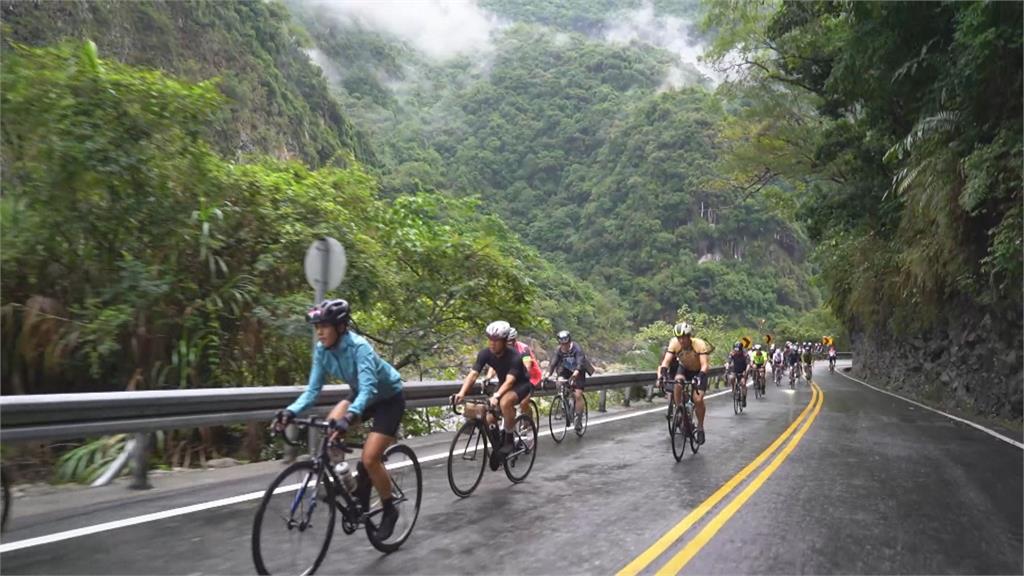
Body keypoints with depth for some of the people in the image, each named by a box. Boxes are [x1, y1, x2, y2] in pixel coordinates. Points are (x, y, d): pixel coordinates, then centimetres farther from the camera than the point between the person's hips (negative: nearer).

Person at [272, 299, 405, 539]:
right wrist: (290, 412, -30)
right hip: (361, 394, 7)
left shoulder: (359, 347, -33)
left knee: (370, 458, -16)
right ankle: (363, 478, 5)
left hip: (389, 398, -7)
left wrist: (349, 418, -59)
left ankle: (389, 511, 9)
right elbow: (313, 389, -13)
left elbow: (368, 388, -43)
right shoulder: (322, 350, -13)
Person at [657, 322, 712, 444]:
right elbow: (666, 361, -31)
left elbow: (704, 365, -39)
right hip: (684, 368, 2)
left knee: (698, 400, -16)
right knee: (678, 383, -32)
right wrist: (661, 375, -47)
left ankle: (700, 428, 7)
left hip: (699, 371, -2)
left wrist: (699, 378, -54)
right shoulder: (674, 343, -27)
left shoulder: (699, 344, -33)